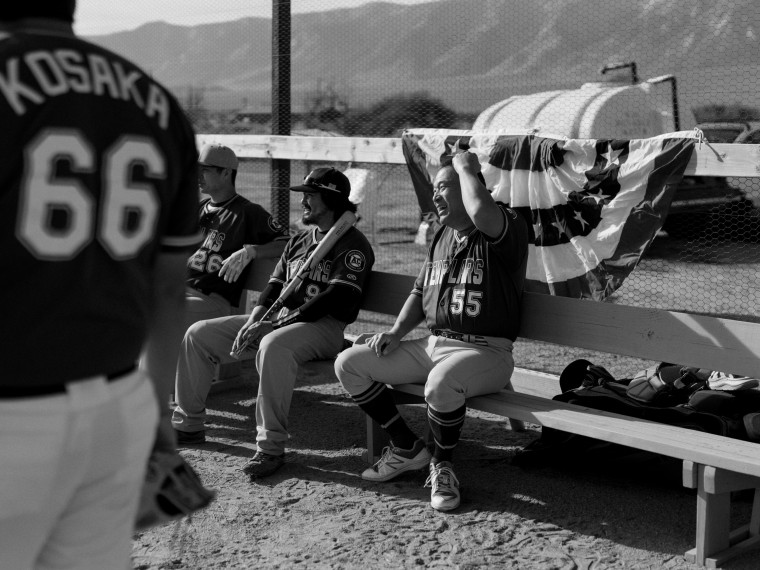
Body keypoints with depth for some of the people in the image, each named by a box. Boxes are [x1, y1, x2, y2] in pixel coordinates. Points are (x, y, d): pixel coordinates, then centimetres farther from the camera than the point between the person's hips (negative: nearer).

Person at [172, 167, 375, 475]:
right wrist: (254, 320, -8)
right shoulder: (298, 240, 21)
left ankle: (271, 446, -33)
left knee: (273, 345, -42)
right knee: (198, 334, 0)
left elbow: (337, 298, -18)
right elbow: (275, 285, 15)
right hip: (280, 319, 8)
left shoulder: (353, 244, -6)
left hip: (326, 326, -8)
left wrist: (276, 324, -23)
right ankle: (188, 423, 9)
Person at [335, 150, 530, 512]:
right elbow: (420, 293, 25)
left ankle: (442, 467, -10)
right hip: (432, 345, 8)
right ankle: (407, 449, 10)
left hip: (484, 351, -8)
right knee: (348, 363, 0)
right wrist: (396, 332, 8)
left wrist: (466, 168, -16)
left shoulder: (508, 229, -10)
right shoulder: (442, 237, 17)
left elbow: (480, 212, -36)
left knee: (441, 383, -41)